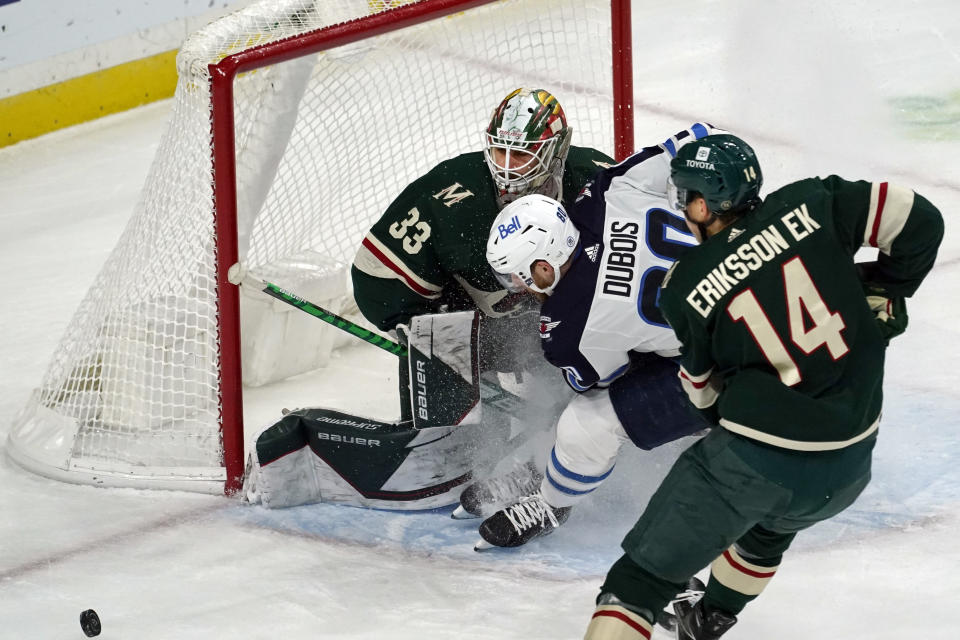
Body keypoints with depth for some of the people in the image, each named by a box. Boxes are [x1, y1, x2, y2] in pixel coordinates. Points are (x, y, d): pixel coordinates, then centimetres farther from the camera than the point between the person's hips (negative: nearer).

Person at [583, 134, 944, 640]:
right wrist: (884, 290, 14)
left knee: (643, 574, 3)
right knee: (770, 524, 37)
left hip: (754, 463, -5)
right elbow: (917, 219, -2)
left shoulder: (686, 289, -5)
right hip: (849, 467, 5)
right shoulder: (808, 207, -2)